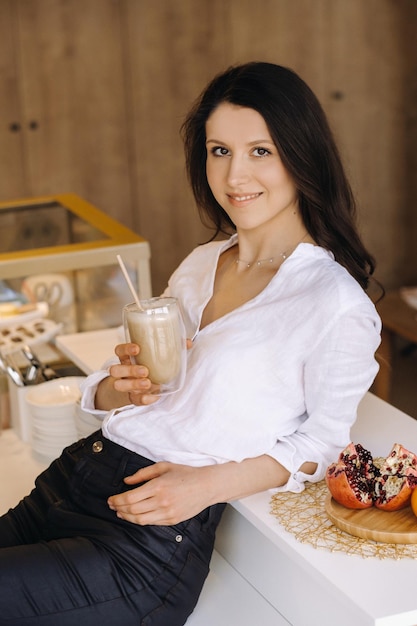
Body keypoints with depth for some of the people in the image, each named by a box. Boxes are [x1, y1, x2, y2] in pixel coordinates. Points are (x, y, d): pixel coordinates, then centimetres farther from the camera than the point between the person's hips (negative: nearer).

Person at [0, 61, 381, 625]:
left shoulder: (337, 305, -8)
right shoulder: (201, 264, 15)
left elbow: (322, 440, -1)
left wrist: (209, 484, -14)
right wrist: (121, 388, -6)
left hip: (155, 540, -6)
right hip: (73, 475, 7)